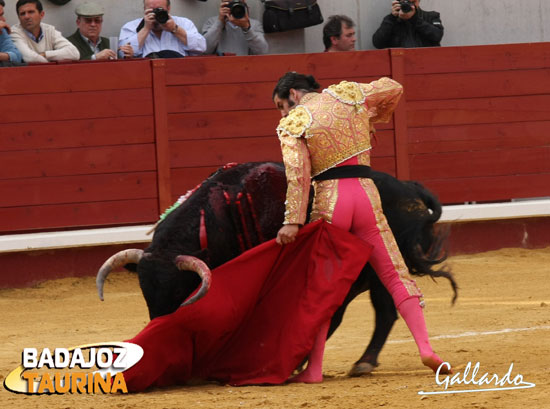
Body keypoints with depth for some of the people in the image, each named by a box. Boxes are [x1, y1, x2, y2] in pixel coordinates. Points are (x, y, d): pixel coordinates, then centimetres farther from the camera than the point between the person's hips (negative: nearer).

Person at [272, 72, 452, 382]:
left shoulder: (292, 125, 0)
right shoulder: (348, 94, 12)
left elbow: (297, 175, -12)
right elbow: (393, 89, 27)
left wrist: (293, 222, -16)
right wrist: (371, 122, 39)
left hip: (328, 202, -3)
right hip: (367, 194, 3)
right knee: (395, 275, 5)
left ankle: (314, 368, 2)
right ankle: (425, 347, -9)